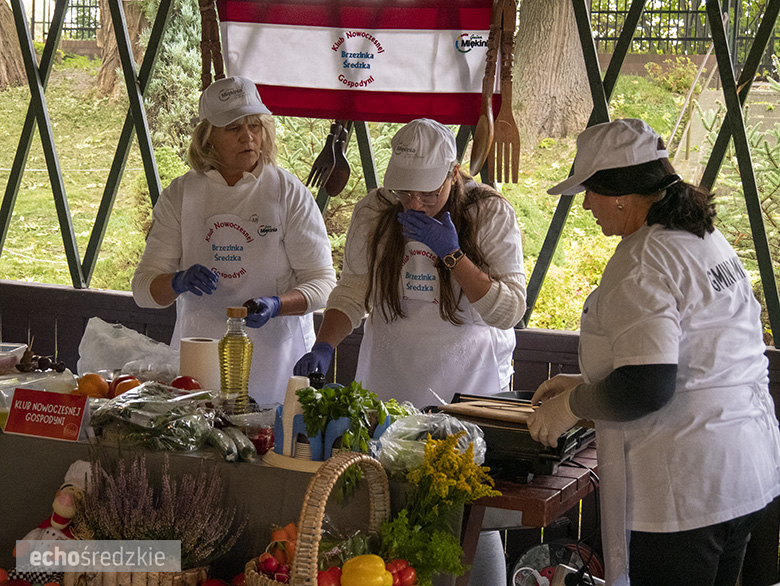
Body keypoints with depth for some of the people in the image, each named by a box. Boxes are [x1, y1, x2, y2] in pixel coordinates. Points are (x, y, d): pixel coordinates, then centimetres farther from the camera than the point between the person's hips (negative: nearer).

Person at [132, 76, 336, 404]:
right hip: (199, 360, 1)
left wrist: (275, 305, -22)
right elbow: (144, 288, 2)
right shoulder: (180, 195, 4)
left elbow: (322, 282, -3)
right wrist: (179, 282, -20)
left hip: (274, 357, -1)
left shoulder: (289, 193, -1)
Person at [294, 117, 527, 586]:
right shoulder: (374, 213, 1)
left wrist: (452, 253, -17)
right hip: (391, 385, 2)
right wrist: (324, 346, -10)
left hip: (467, 388, -2)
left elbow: (509, 309, -10)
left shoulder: (491, 213, -6)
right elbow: (353, 293, 7)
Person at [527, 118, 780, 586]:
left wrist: (571, 406, -9)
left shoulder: (643, 262, -18)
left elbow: (644, 389, -26)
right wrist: (585, 384, 21)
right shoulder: (708, 239, 11)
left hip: (684, 489, -10)